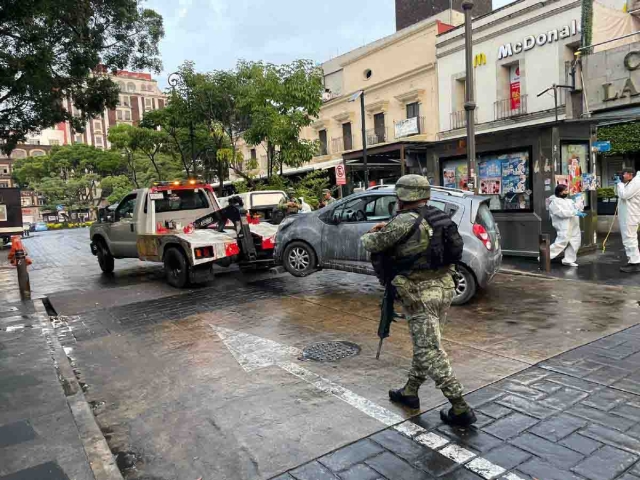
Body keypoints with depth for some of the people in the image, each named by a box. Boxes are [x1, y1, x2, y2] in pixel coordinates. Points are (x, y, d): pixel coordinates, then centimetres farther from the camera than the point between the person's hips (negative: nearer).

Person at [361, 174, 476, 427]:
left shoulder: (404, 221, -14)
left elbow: (372, 244, -7)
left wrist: (369, 235, 16)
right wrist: (388, 229, 23)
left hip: (421, 294, -9)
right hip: (444, 288, 9)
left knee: (430, 352, -1)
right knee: (424, 344, 19)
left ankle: (461, 409, 3)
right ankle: (410, 392, 33)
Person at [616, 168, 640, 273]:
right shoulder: (629, 183, 19)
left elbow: (624, 195, -22)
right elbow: (620, 195, 22)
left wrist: (620, 183, -11)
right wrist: (618, 184, 10)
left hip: (630, 217, -11)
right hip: (626, 217, 11)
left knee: (629, 240, -10)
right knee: (628, 240, 13)